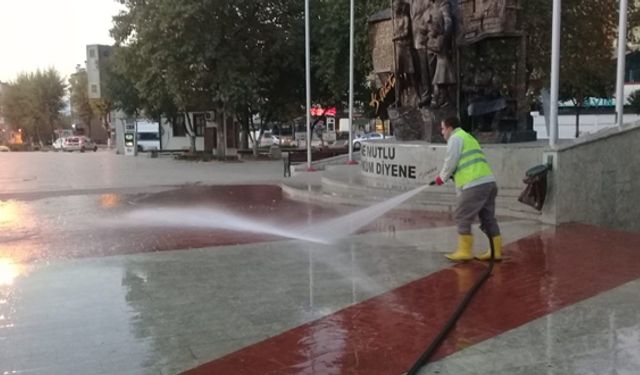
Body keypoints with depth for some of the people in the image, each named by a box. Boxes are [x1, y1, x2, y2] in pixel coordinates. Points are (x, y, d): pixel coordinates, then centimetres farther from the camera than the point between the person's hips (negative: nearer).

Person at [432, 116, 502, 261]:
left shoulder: (455, 138, -1)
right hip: (489, 181, 9)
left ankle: (465, 251, 3)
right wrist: (448, 176, 23)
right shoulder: (468, 137, 28)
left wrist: (441, 178, 10)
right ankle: (496, 251, 17)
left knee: (462, 217, 0)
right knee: (488, 217, 13)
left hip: (475, 184, -9)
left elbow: (450, 162, -5)